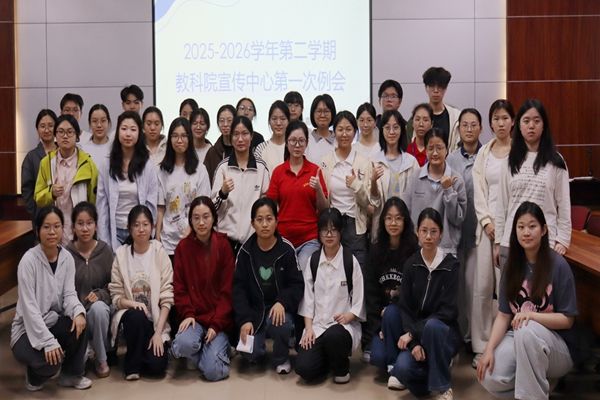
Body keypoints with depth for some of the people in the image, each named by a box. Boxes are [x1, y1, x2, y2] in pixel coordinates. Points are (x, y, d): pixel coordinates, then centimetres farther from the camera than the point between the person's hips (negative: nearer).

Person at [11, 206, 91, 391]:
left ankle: (72, 374, -1)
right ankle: (35, 375, 7)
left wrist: (78, 312, -30)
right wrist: (48, 342, -29)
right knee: (50, 360, -32)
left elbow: (69, 293, -6)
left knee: (79, 324, -26)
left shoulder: (67, 258, -3)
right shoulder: (29, 260, -19)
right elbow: (29, 306, -23)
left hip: (53, 323, 5)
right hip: (28, 329, -5)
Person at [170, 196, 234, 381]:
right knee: (184, 343, -31)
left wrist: (216, 324, -12)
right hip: (194, 316, 1)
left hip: (218, 319, -1)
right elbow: (179, 287, 2)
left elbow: (227, 289, -5)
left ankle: (220, 345, 17)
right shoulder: (183, 247, 1)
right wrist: (187, 314, -13)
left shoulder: (224, 245, -3)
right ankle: (206, 350, 4)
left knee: (214, 372, -16)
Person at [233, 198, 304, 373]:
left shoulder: (287, 249, -6)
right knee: (250, 353, -17)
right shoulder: (246, 250, -2)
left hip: (279, 307, -1)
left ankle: (281, 359, -3)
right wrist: (244, 320, -13)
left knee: (279, 323, -34)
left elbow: (297, 285, -5)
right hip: (253, 309, 1)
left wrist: (282, 302, -25)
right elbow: (238, 287, -3)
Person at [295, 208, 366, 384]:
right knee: (304, 368, -20)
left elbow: (359, 301, -1)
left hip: (343, 324, -2)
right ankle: (329, 358, 15)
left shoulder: (351, 262, -3)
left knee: (333, 336, -39)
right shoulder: (313, 260, 6)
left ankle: (342, 368, -5)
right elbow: (307, 297, 5)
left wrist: (348, 316, -19)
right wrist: (309, 328, -5)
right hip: (317, 324, 3)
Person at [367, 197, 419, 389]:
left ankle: (397, 366, -16)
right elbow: (370, 289, 1)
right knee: (377, 357, -21)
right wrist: (378, 325, -7)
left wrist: (389, 309, -18)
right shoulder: (376, 250, 2)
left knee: (391, 313, -35)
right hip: (380, 315, 2)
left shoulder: (415, 250, -10)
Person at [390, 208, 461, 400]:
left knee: (432, 326, -38)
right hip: (415, 333, 2)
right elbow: (405, 308, -2)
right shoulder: (411, 264, 2)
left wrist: (413, 333, -19)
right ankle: (434, 372, 6)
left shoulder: (451, 265, -6)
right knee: (402, 368, -28)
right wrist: (414, 342, -17)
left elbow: (448, 311, -13)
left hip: (443, 331, -2)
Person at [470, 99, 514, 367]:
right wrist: (487, 221, -3)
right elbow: (478, 191, 9)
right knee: (482, 286, 2)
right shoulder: (484, 152, 13)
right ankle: (482, 346, 12)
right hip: (487, 223, 3)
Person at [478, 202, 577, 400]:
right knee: (490, 379, -24)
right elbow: (503, 314, 0)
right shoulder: (512, 265, 2)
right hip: (518, 337, 4)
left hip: (557, 346, -4)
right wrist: (489, 349, -14)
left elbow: (567, 320, -10)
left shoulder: (558, 265, -12)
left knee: (527, 330, -38)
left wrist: (531, 315, -26)